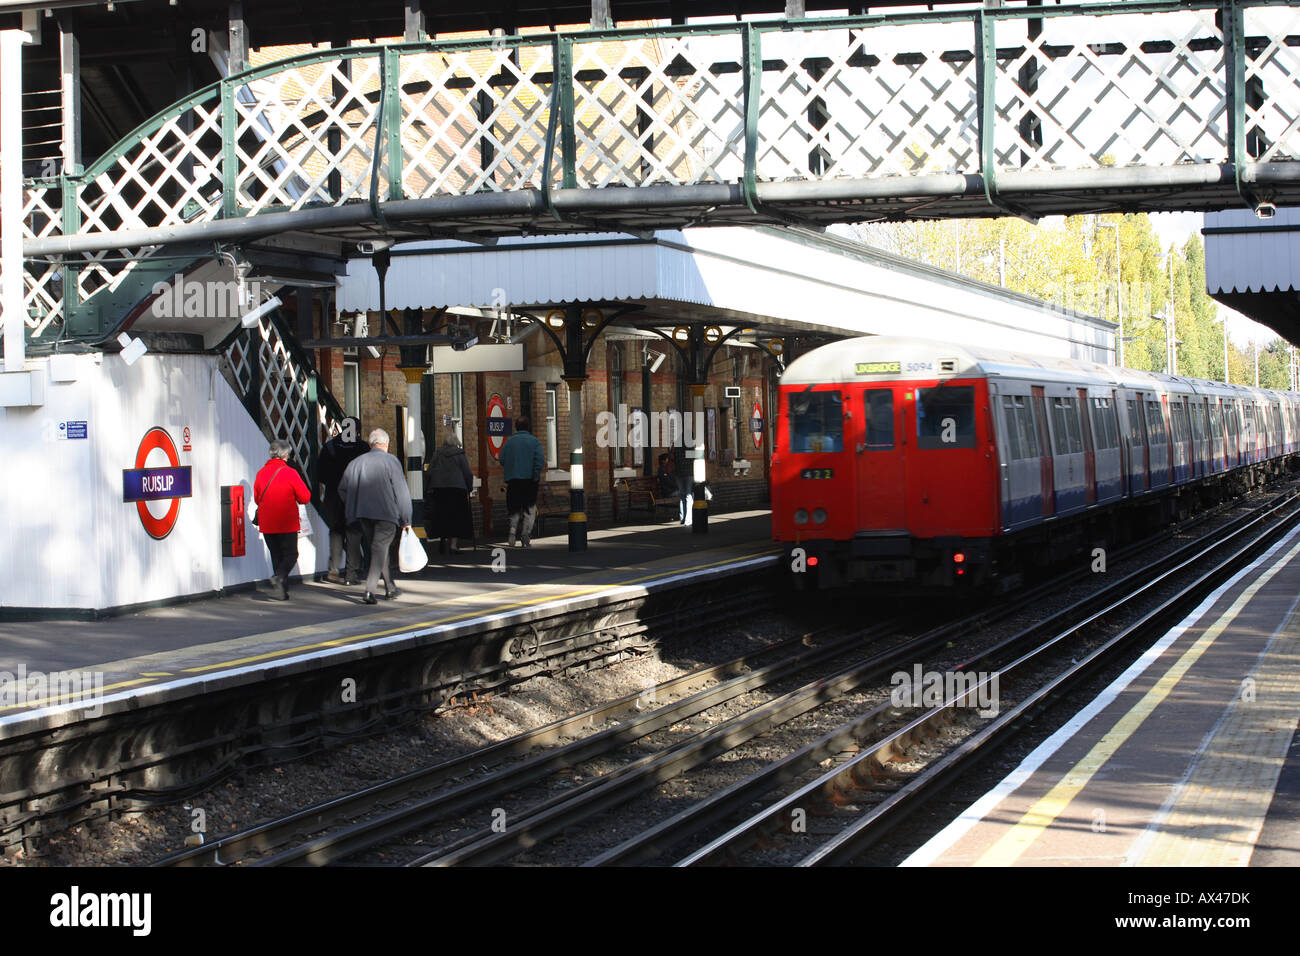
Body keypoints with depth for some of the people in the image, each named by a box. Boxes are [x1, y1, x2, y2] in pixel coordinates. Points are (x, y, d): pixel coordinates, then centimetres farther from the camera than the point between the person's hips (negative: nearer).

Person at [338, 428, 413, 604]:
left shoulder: (356, 462, 11)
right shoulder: (391, 461, -3)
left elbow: (342, 489, 17)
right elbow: (402, 492, -5)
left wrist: (354, 509, 26)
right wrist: (406, 520, -1)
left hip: (363, 516, 5)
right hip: (387, 514, -5)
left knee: (380, 548, 17)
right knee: (380, 549, -4)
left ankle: (390, 588, 24)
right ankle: (370, 589, -17)